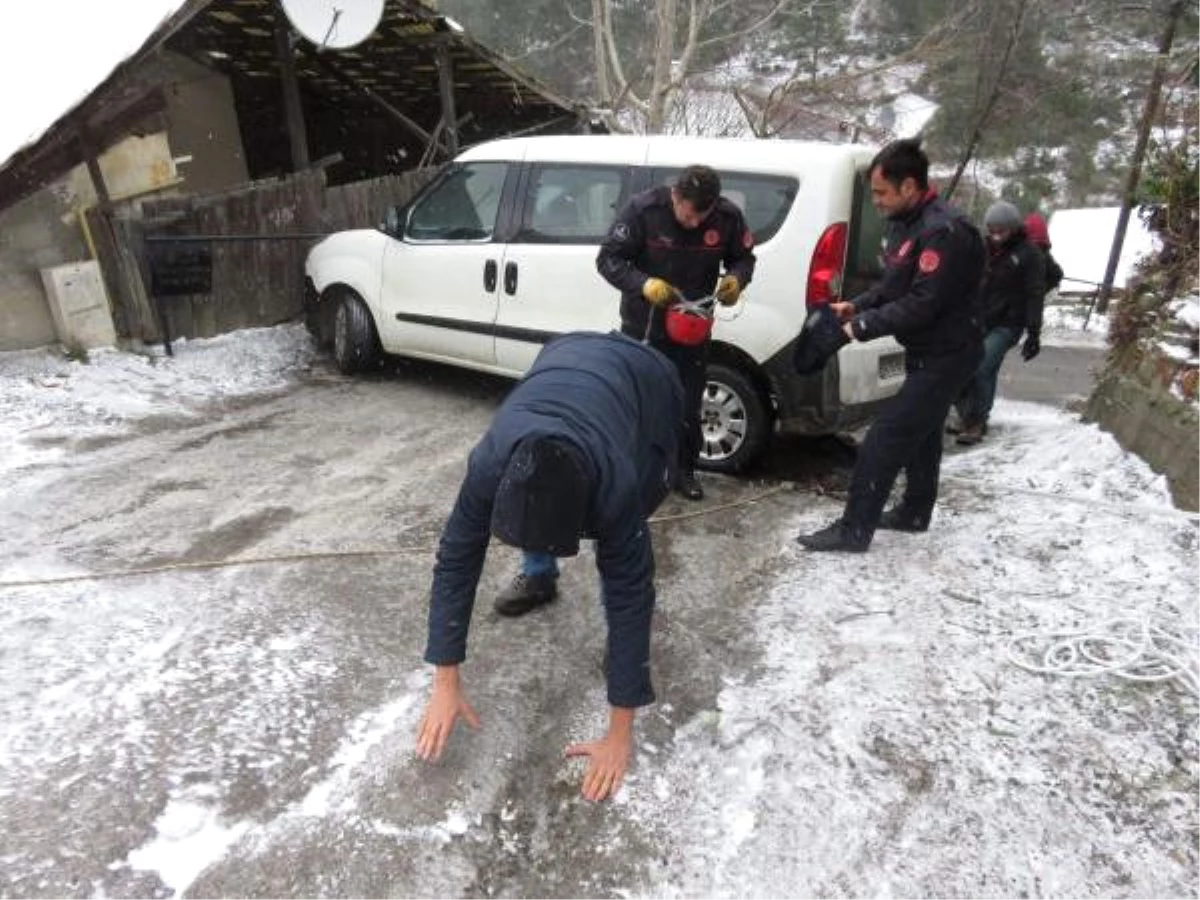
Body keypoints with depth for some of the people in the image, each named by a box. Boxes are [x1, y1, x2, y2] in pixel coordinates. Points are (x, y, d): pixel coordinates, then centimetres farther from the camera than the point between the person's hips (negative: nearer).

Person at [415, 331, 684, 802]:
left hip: (647, 380, -3)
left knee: (625, 557, -14)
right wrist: (445, 683, -22)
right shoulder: (489, 466, -35)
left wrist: (620, 733, -29)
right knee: (527, 523, 4)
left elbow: (630, 594, -35)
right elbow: (456, 560, -25)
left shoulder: (616, 485, -42)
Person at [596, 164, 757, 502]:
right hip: (642, 324, -2)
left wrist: (736, 279, -21)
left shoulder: (728, 217, -13)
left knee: (688, 406, 9)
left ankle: (683, 471, 28)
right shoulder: (643, 209, -21)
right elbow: (608, 259, -17)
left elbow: (744, 258, 3)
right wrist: (643, 284, -34)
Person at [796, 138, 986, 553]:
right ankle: (914, 512, 38)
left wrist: (863, 326, -23)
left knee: (884, 439, -10)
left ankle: (854, 530, -3)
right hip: (929, 350, 10)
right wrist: (857, 306, -4)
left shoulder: (944, 231, -25)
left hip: (944, 355, -10)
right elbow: (893, 285, 13)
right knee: (919, 432, 21)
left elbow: (921, 304, -28)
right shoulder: (906, 223, 6)